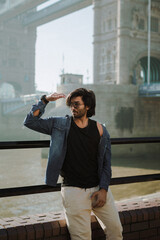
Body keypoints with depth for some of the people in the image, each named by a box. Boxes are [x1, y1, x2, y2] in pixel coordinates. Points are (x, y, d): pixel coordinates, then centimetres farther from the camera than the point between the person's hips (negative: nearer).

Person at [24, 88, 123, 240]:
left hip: (98, 188, 3)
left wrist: (104, 189, -3)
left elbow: (106, 162, 6)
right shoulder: (60, 125, 2)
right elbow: (30, 122, -3)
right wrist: (45, 100, -10)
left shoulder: (99, 129, 5)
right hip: (73, 190, -2)